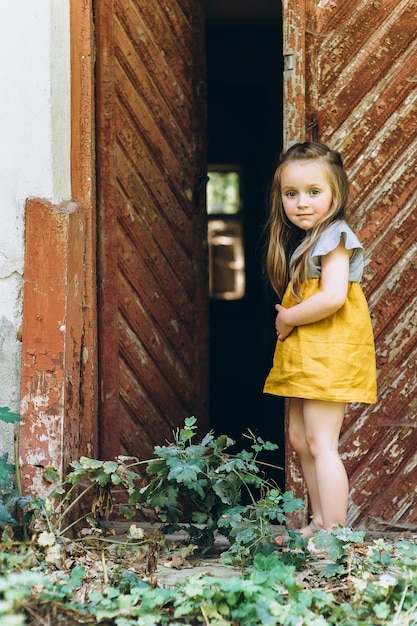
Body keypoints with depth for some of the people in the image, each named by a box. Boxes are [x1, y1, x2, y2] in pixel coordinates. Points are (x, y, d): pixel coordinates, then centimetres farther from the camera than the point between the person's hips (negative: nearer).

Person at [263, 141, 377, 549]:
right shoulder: (299, 241, 16)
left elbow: (332, 297, -25)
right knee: (299, 437, 14)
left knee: (320, 442, -10)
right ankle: (319, 523, 25)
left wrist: (288, 319, -13)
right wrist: (287, 320, 0)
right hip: (303, 352, 10)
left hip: (330, 350, -10)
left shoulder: (334, 237, -12)